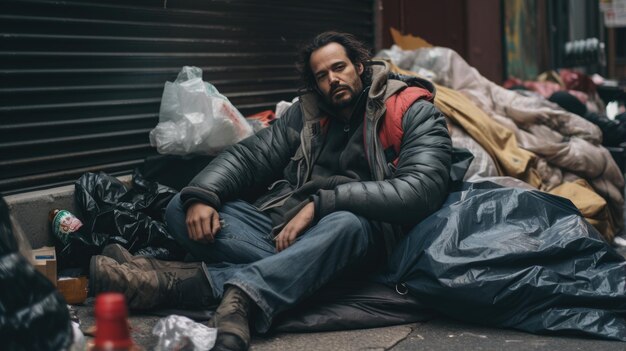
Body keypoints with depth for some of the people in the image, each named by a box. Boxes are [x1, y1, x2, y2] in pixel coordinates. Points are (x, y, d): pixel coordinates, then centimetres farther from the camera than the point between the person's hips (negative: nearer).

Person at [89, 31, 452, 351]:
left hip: (362, 236, -4)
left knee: (345, 224, -41)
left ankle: (193, 282, -51)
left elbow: (421, 190, -18)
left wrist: (322, 202, -23)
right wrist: (200, 196, -15)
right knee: (181, 210, -11)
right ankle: (297, 269, -35)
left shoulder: (415, 114, -2)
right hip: (283, 228, 5)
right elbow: (249, 155, 7)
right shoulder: (308, 112, 13)